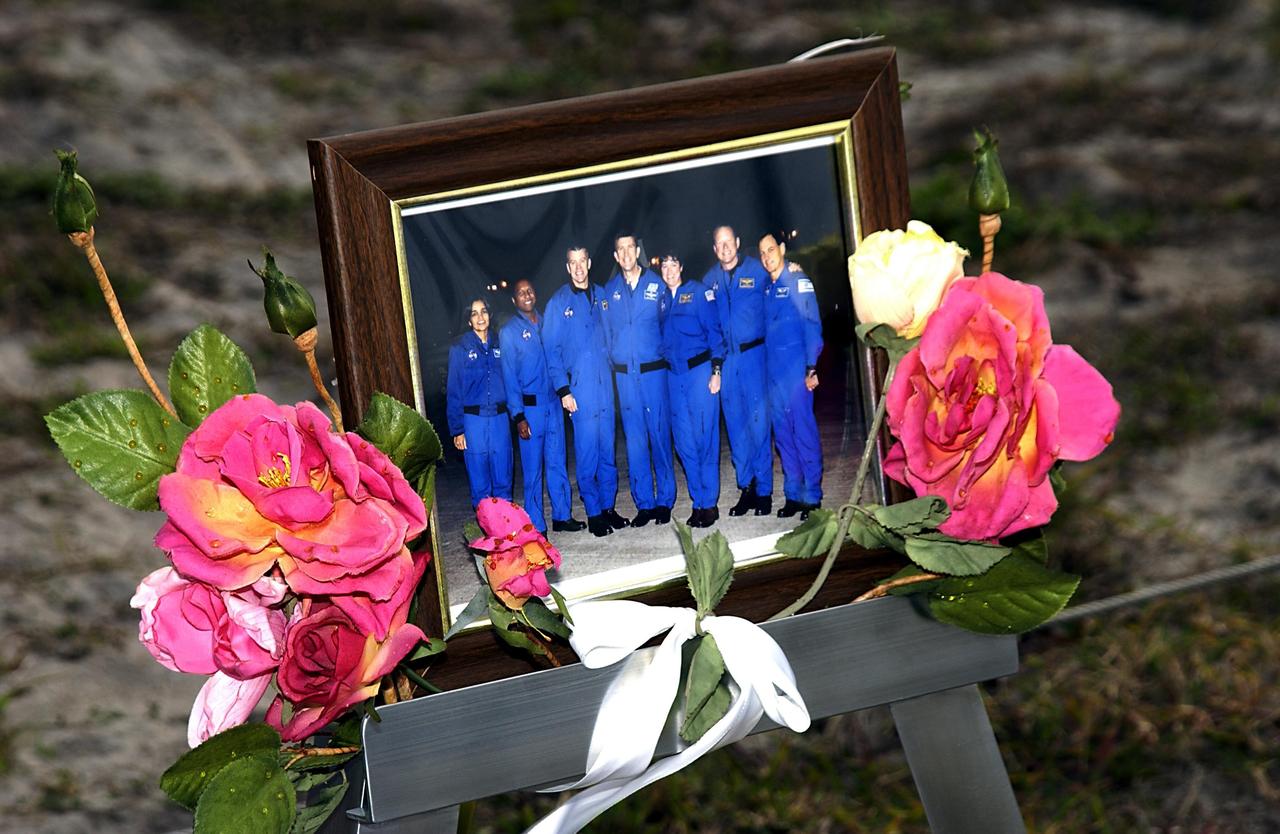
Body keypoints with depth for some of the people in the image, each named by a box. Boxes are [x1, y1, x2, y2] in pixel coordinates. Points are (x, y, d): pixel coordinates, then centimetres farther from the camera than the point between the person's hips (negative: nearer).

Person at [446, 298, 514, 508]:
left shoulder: (498, 345, 8)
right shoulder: (460, 348, -1)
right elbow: (453, 391, 0)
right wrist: (457, 429, -5)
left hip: (500, 419, 3)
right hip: (473, 420, -3)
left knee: (503, 482, 7)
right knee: (480, 485, 2)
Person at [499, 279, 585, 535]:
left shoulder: (545, 323, 11)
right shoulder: (509, 332, -3)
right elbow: (509, 377, -6)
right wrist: (518, 416, -11)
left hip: (553, 403, 5)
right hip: (530, 406, -5)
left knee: (557, 462, 10)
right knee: (533, 468, -1)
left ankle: (562, 516, 20)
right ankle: (536, 526, 4)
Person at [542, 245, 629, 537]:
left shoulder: (601, 296, 10)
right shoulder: (558, 303, -1)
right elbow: (551, 351, -1)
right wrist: (563, 390, -7)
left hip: (606, 385, 4)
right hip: (580, 390, -4)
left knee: (608, 451, 9)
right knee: (587, 454, -2)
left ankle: (608, 507, 18)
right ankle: (594, 514, 6)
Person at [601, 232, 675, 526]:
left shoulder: (656, 284, 2)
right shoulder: (609, 291, 9)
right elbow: (606, 332, 13)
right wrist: (614, 361, 6)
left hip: (654, 370, -2)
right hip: (624, 375, 2)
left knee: (660, 434, 0)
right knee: (634, 439, 4)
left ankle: (665, 500, 8)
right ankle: (644, 503, 9)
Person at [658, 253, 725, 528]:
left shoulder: (699, 291, -2)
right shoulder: (662, 299, 12)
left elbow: (714, 331, -5)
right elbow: (663, 339, 16)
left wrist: (716, 370, -11)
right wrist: (662, 367, 7)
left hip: (700, 371, -5)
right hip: (674, 375, 5)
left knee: (705, 437, -6)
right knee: (684, 441, 4)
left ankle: (710, 503, -1)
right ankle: (698, 502, 11)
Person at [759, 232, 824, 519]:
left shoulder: (798, 281, -6)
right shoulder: (766, 287, 13)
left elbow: (812, 324, -9)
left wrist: (811, 368, -13)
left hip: (796, 368, -7)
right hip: (773, 371, 7)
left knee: (804, 431, -5)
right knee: (782, 433, 9)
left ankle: (812, 496, 0)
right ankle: (793, 495, 15)